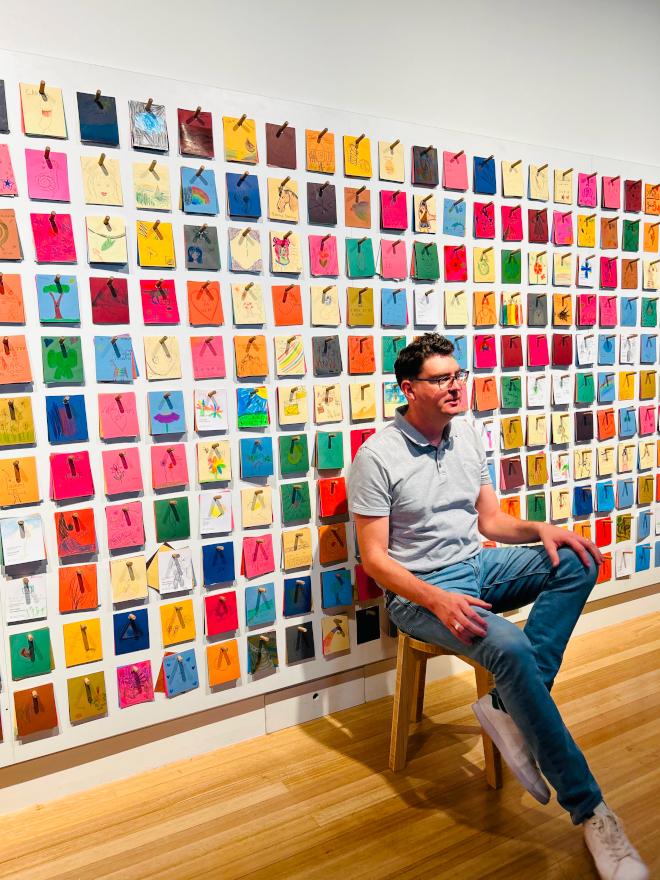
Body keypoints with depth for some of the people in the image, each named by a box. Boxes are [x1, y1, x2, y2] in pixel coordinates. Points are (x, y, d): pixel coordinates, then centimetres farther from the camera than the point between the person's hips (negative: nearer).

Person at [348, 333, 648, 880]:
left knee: (578, 561, -14)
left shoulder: (466, 435, 7)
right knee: (511, 648, -31)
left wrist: (540, 529, -8)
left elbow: (490, 520, 12)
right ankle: (589, 809, -13)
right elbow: (374, 558, -14)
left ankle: (509, 708, -17)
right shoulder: (378, 457, -14)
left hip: (477, 566, 7)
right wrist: (438, 601, -26)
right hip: (420, 590, -7)